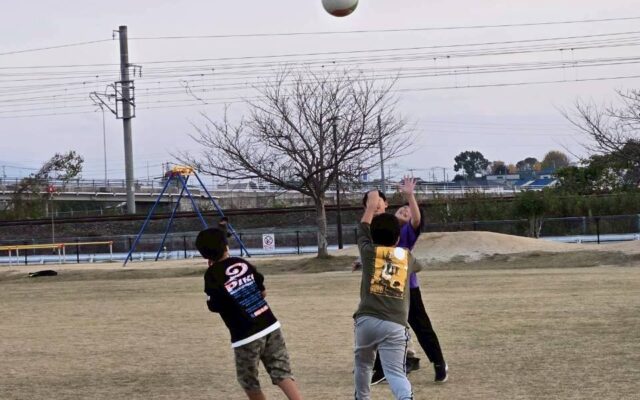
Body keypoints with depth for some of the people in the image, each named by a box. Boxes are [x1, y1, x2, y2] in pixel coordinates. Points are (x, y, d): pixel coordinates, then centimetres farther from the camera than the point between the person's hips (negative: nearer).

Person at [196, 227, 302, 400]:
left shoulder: (212, 275, -6)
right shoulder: (241, 263, 7)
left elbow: (214, 306, 1)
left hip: (245, 335, -4)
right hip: (270, 326, 4)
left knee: (249, 382, 14)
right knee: (282, 373, 2)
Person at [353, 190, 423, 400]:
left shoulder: (368, 250, 7)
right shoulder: (406, 256, 13)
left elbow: (363, 228, 28)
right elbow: (417, 265, 40)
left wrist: (371, 205, 45)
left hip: (367, 320, 0)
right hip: (395, 325, 0)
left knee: (362, 364, 24)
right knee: (395, 372, -9)